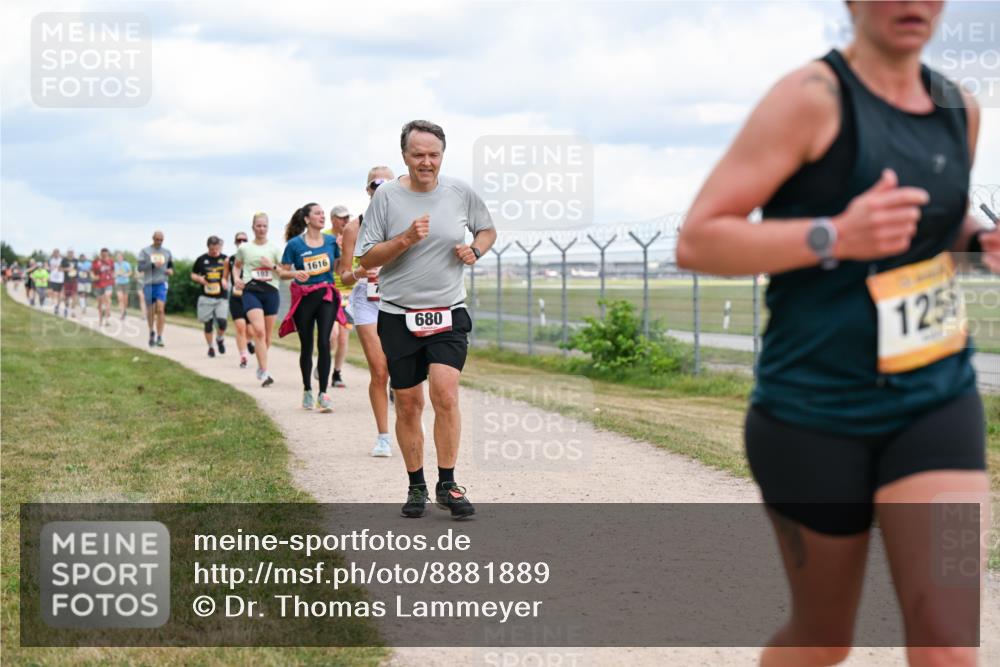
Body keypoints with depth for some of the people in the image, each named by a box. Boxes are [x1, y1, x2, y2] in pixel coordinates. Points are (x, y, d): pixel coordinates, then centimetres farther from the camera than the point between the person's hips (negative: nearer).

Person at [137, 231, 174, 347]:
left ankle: (159, 337, -16)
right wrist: (153, 265, -19)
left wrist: (171, 270, 2)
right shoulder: (145, 251, 2)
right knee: (150, 311, 9)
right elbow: (139, 267, -6)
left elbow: (171, 265, 25)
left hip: (161, 284, 0)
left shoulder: (167, 252, 11)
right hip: (148, 284, 0)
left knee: (161, 309, -15)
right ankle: (152, 332, 32)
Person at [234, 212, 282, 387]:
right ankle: (264, 373, -22)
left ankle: (260, 367, 31)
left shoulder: (274, 248, 6)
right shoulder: (244, 248, 6)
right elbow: (237, 266, 22)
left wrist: (272, 266, -12)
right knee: (259, 330, -19)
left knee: (267, 334, 8)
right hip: (251, 291, -2)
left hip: (271, 292, 2)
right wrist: (237, 278, 3)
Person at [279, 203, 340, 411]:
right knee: (306, 346, 9)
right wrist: (296, 273, -20)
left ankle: (323, 394, -10)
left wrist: (343, 251, -6)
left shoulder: (331, 241, 4)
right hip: (304, 298, -1)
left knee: (324, 343, -11)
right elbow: (283, 272, 1)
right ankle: (307, 390, 25)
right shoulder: (294, 244, -4)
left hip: (326, 295, 1)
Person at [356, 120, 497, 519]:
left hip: (449, 314, 0)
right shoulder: (386, 196, -4)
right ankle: (416, 486, 21)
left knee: (446, 395, -15)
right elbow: (366, 258, -3)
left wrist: (475, 250, -1)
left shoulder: (460, 193, 2)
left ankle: (447, 485, -4)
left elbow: (487, 229, 21)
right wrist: (406, 239, -18)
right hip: (398, 316, 0)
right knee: (408, 404, 6)